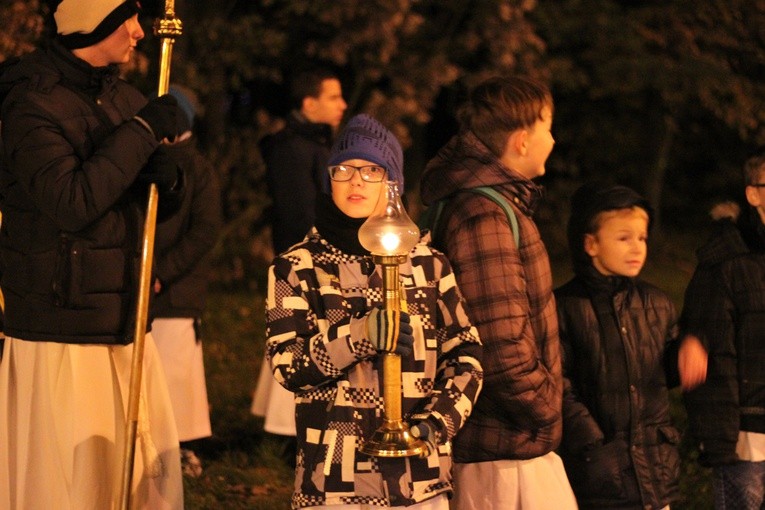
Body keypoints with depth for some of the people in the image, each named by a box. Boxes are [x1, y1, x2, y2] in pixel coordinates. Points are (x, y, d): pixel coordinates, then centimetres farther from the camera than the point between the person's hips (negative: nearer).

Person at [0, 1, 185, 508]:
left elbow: (159, 204, 19)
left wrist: (166, 177, -5)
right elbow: (71, 201, -25)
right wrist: (142, 132, -19)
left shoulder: (127, 99, 11)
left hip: (126, 327, 7)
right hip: (61, 335, -7)